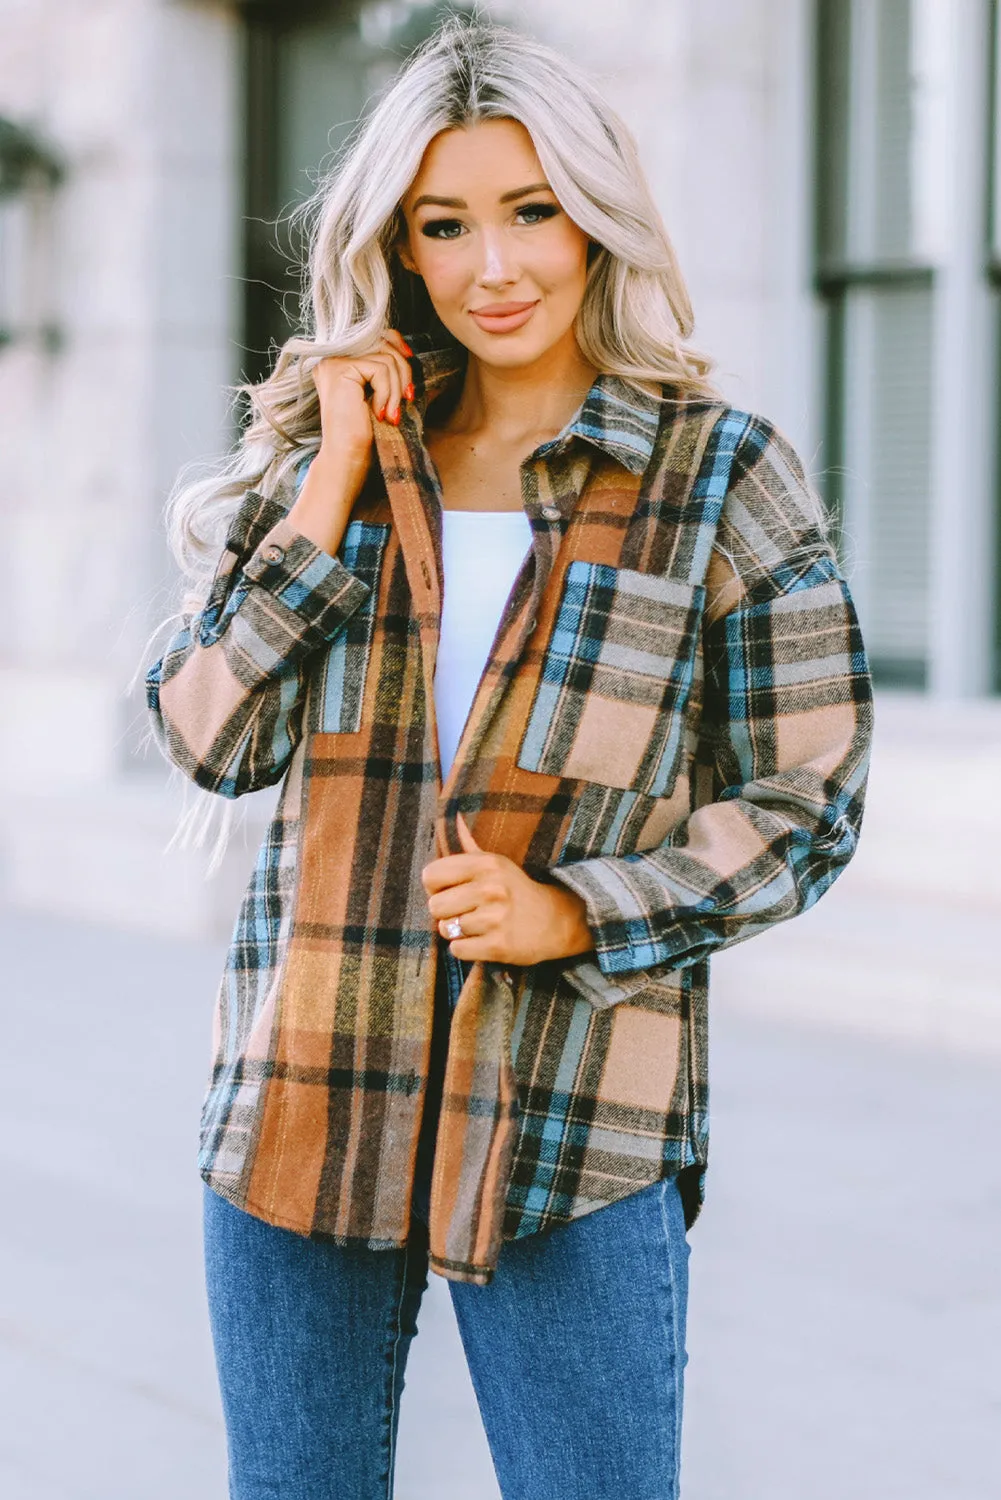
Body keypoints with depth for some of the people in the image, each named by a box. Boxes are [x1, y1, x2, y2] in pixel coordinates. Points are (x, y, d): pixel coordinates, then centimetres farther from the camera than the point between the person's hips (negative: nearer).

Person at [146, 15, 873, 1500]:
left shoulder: (723, 475, -1)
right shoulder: (329, 454, 8)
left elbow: (804, 804, -2)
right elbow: (212, 739, -2)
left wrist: (575, 914, -15)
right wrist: (336, 485, -8)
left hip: (575, 1130, -3)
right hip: (307, 1101, 3)